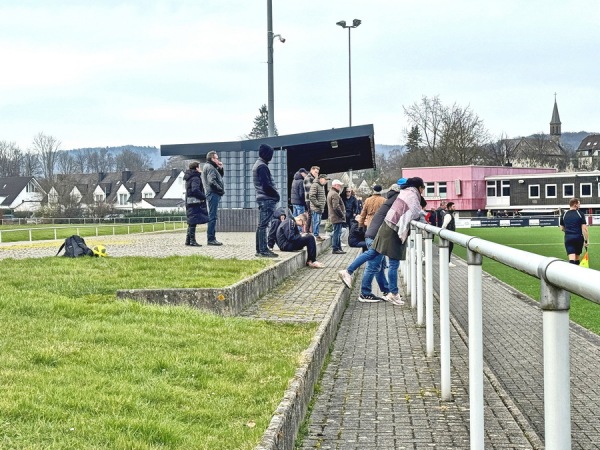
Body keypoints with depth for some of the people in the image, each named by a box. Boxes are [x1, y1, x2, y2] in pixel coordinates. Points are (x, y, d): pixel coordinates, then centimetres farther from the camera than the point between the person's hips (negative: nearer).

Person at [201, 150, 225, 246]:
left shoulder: (212, 167, 21)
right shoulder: (209, 167, -10)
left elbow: (221, 176, 28)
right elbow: (212, 182, -20)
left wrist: (221, 168, 11)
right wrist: (221, 190, -12)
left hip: (213, 194, 11)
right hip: (213, 194, -11)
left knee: (212, 217, 13)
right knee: (212, 217, -10)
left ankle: (212, 238, 17)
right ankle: (211, 239, -10)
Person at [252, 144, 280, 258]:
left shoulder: (257, 165, 18)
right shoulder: (262, 166, -14)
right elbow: (266, 185, -19)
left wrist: (274, 194, 13)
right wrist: (276, 194, -7)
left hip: (262, 199, 10)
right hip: (267, 199, -10)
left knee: (261, 225, 12)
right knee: (263, 225, -9)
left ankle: (260, 249, 16)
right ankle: (263, 250, -9)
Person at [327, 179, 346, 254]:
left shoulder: (331, 193, 19)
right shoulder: (334, 194, -16)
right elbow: (336, 207, -24)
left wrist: (342, 215, 20)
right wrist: (342, 215, -15)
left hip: (334, 217, 11)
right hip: (337, 218, -11)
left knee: (337, 233, 14)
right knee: (337, 233, -7)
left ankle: (338, 248, 20)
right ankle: (335, 249, -5)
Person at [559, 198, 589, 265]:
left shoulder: (564, 215, 4)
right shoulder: (581, 214, -5)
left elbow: (562, 228, 12)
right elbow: (584, 228, -10)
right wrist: (586, 240, -6)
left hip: (568, 238, 1)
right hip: (579, 238, -1)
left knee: (571, 259, -8)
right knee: (577, 258, 15)